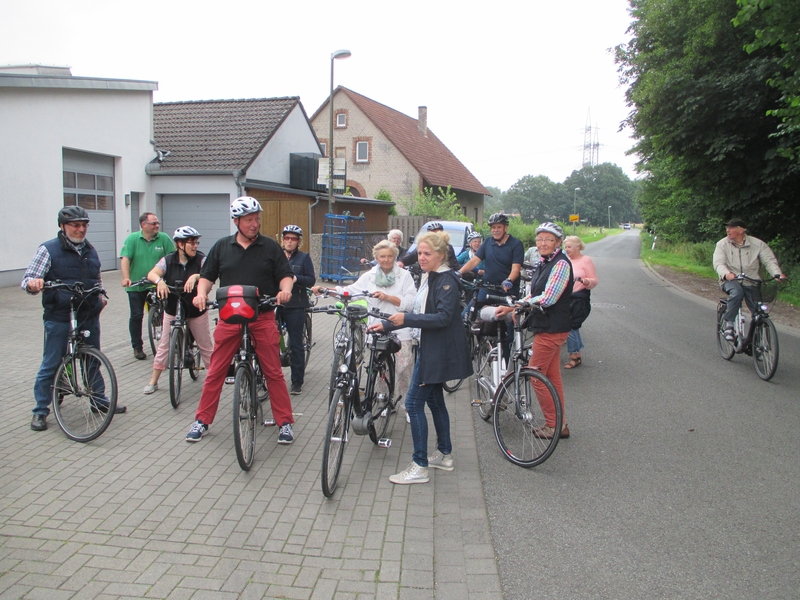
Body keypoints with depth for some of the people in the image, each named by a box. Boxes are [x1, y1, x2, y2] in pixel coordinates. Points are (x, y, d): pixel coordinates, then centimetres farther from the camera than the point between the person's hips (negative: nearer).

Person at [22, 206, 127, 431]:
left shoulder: (90, 251, 13)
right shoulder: (49, 250, -5)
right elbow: (27, 280, -9)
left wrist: (100, 296, 7)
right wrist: (33, 284, -33)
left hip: (90, 317, 5)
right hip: (60, 319, -5)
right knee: (50, 365, 2)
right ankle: (40, 411, 16)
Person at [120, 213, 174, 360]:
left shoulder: (164, 238, -2)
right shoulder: (132, 239, -3)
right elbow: (125, 259, -12)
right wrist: (126, 277, -26)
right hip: (136, 286, 0)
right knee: (136, 316, 7)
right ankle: (137, 347, 18)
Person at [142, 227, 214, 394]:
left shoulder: (201, 259, -8)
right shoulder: (168, 260, -3)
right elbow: (152, 273, -14)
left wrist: (195, 276, -42)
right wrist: (159, 281, -36)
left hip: (197, 310, -1)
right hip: (172, 310, 1)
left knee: (206, 346, 7)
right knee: (164, 346, 8)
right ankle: (153, 381, 19)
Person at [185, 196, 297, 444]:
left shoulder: (270, 247, 4)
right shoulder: (222, 246, 8)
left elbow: (286, 275, 3)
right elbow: (207, 275, 12)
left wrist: (285, 289, -18)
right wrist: (201, 293, -7)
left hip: (263, 318, -1)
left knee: (273, 372, 1)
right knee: (216, 372, 6)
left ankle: (285, 423, 10)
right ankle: (202, 420, 20)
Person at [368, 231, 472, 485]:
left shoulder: (447, 280, -16)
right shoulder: (428, 278, 13)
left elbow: (443, 317, -25)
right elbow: (419, 314, 17)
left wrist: (407, 318, -27)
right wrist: (386, 325, 12)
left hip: (439, 351, -10)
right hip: (430, 349, 10)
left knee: (414, 402, -9)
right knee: (434, 400, 18)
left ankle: (419, 467, -2)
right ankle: (444, 455, 31)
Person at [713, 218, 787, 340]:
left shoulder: (757, 244, 1)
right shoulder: (722, 244, -1)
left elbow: (769, 260, -4)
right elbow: (718, 263, -12)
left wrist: (777, 273, -25)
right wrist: (726, 273, -34)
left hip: (751, 283, 2)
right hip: (730, 280, -2)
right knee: (737, 293, -37)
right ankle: (729, 323, -22)